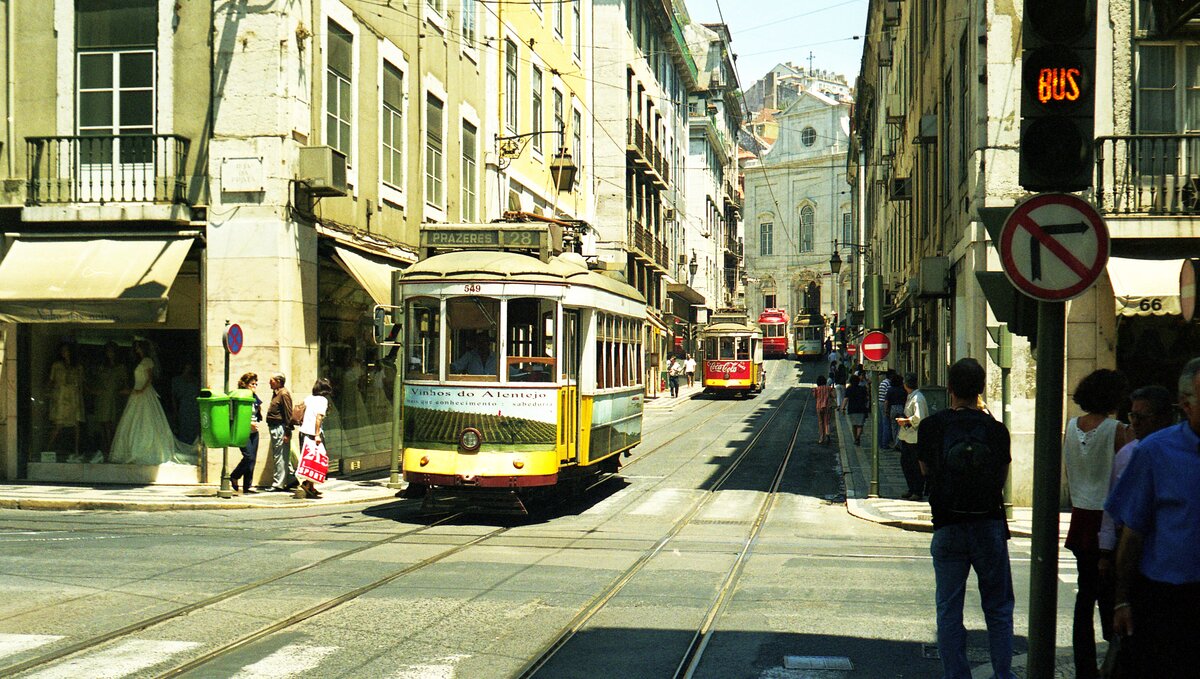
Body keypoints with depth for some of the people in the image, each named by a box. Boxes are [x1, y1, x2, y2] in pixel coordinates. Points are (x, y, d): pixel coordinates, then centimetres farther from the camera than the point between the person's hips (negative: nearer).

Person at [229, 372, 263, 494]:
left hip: (254, 433, 7)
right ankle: (234, 477, 7)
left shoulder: (255, 398, 12)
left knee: (252, 459, 4)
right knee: (249, 457, -16)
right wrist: (249, 423, -18)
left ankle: (247, 486, 9)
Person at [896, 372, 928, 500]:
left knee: (916, 465, -1)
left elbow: (918, 418, -25)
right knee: (904, 462, 13)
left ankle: (918, 491, 6)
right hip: (907, 436, 10)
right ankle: (912, 490, 22)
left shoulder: (918, 398, -17)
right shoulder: (909, 397, 13)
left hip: (915, 437, -10)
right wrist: (903, 419, 8)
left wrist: (905, 421, -14)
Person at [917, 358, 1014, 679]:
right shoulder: (996, 430, -5)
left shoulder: (931, 427, -6)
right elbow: (1002, 476, 6)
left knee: (949, 610, 7)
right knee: (998, 608, 12)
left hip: (948, 527, 0)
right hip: (990, 525, 1)